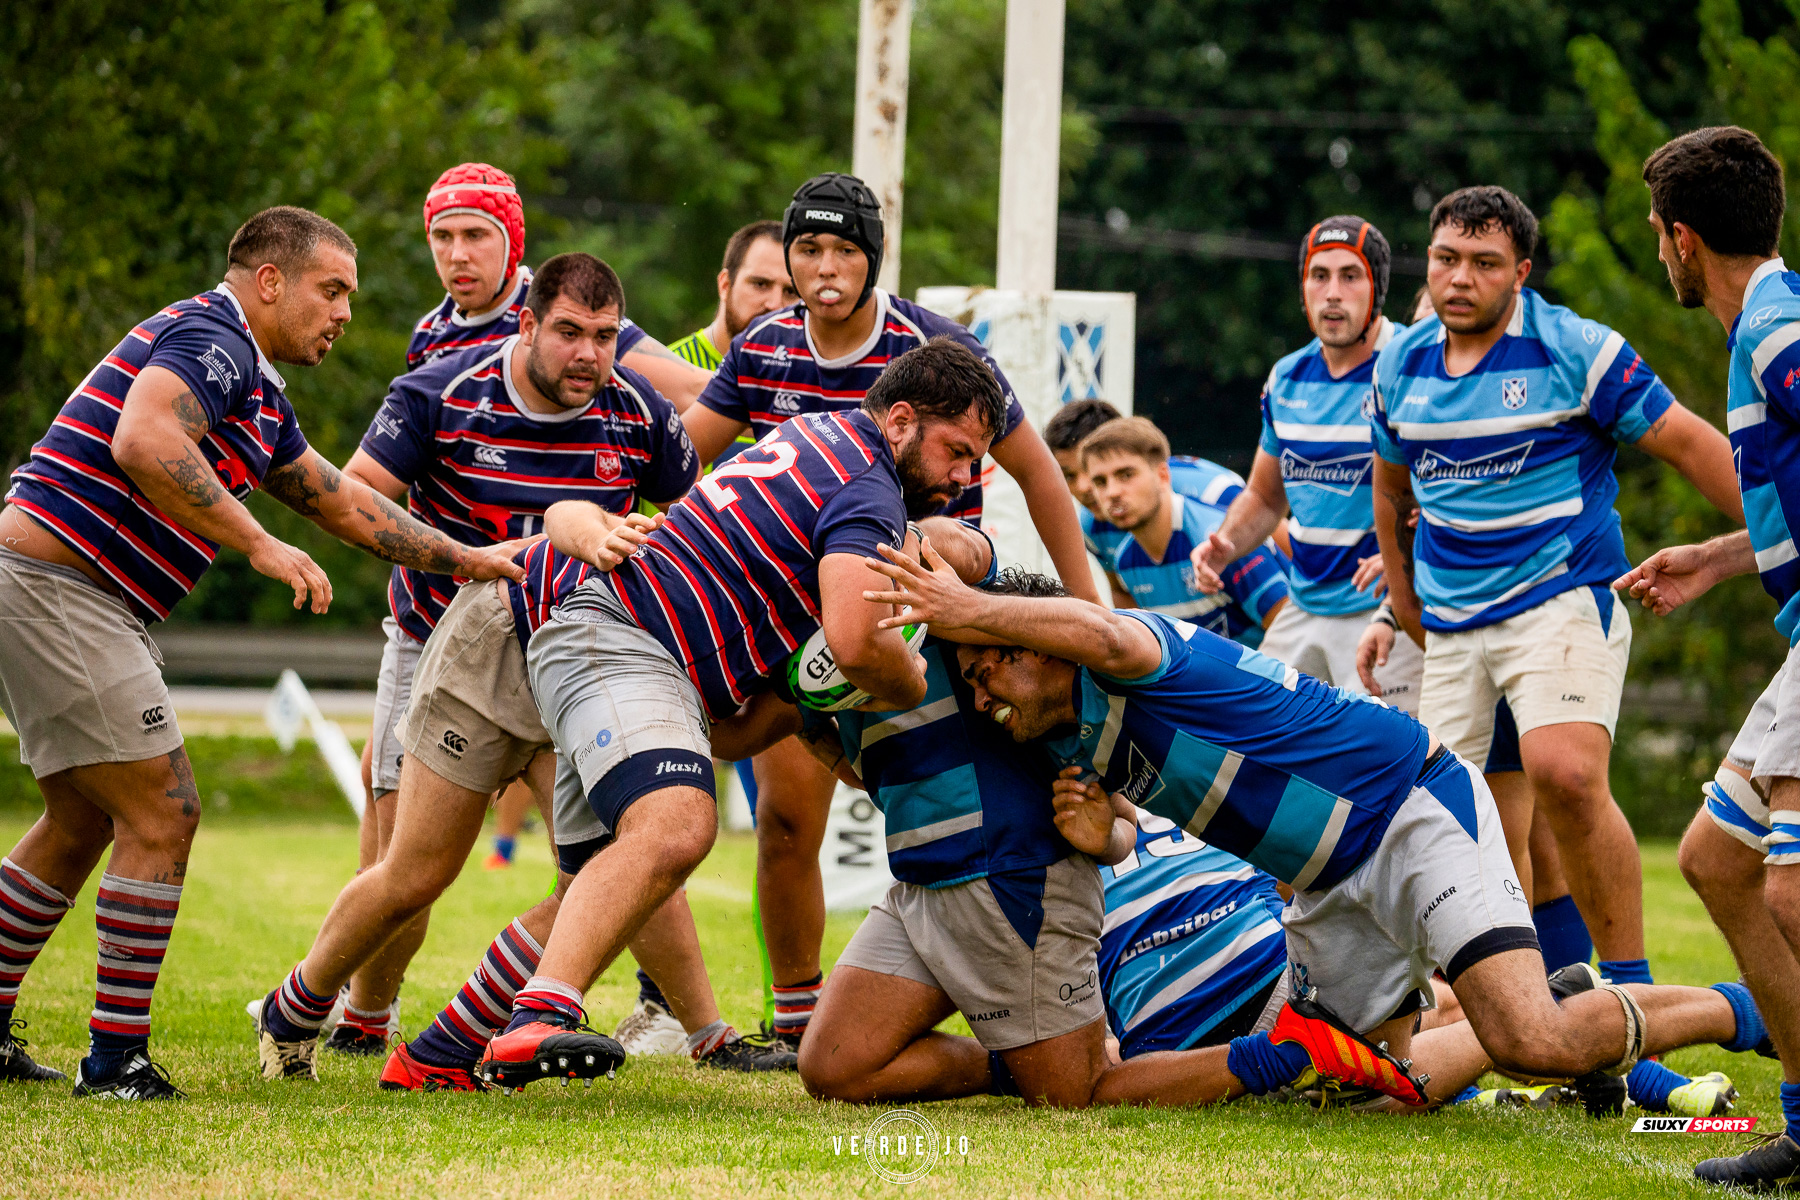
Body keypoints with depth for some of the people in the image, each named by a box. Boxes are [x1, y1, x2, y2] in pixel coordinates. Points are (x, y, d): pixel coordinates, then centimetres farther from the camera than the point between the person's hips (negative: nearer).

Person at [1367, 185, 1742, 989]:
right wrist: (1405, 605, 26)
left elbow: (1689, 445, -3)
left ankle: (1631, 990, -24)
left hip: (1564, 603, -6)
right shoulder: (1401, 365, 8)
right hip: (1451, 631, 6)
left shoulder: (1574, 350, -8)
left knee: (1564, 774, -29)